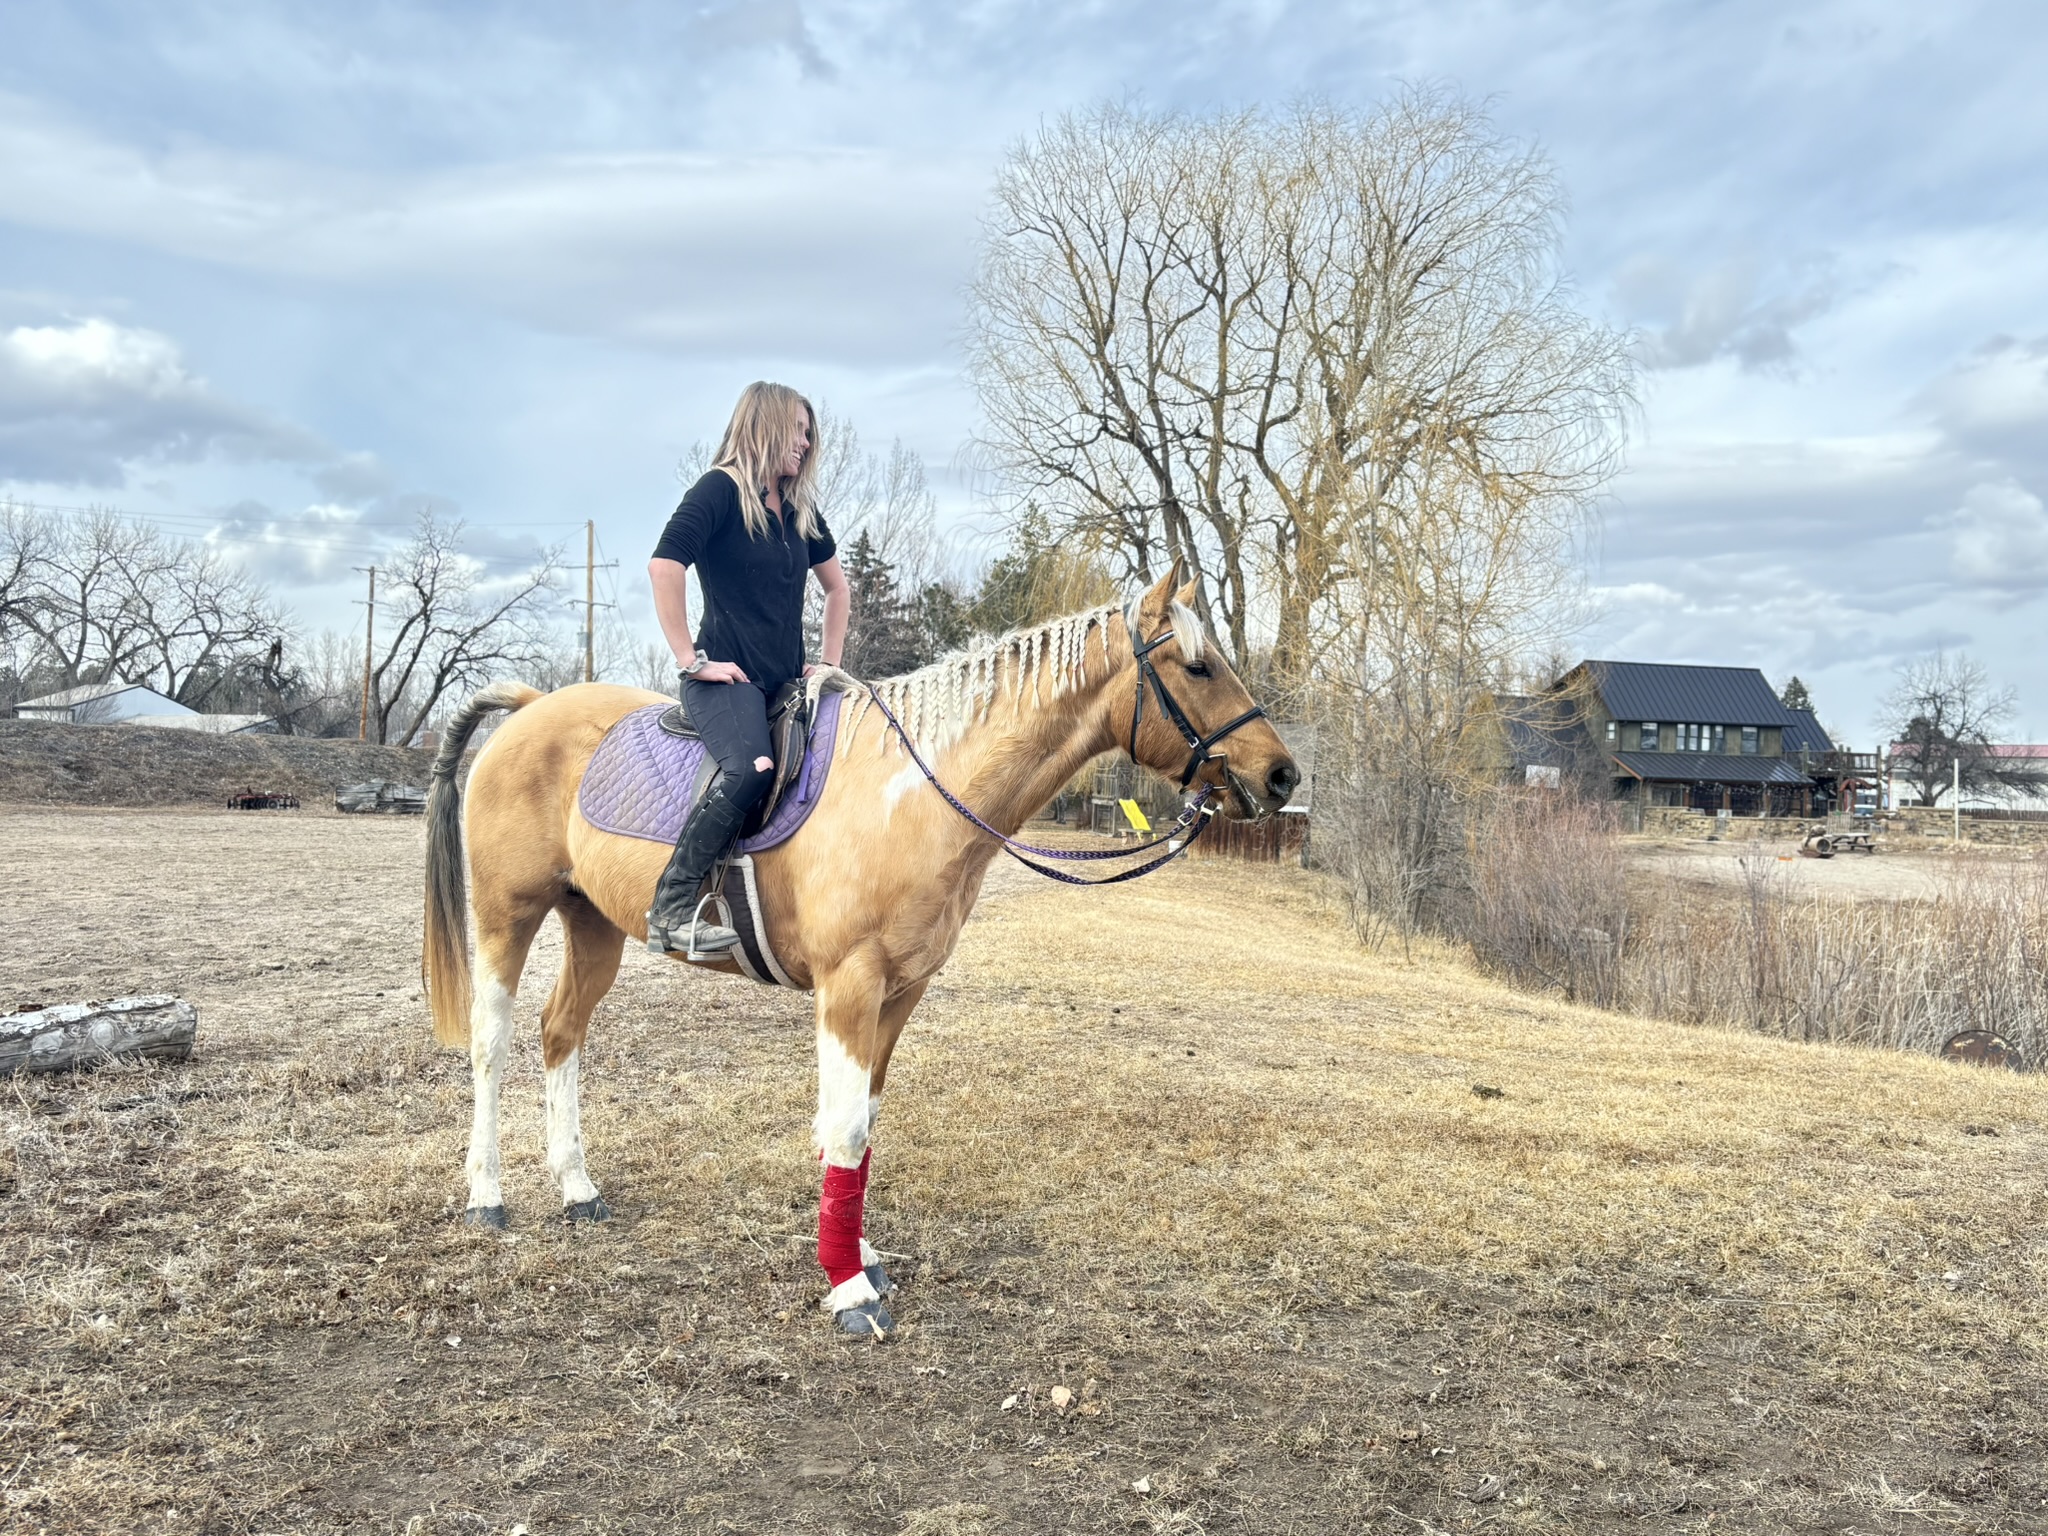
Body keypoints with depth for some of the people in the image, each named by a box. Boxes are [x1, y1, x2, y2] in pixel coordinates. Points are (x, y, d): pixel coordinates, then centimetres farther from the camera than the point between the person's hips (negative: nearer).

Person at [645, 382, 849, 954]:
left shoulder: (800, 508, 18)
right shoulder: (721, 489, -5)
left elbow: (836, 586, 30)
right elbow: (664, 566, -18)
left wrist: (830, 663, 19)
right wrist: (690, 658, -18)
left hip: (787, 682, 9)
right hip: (728, 677, -8)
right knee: (751, 767, -34)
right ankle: (670, 911, -26)